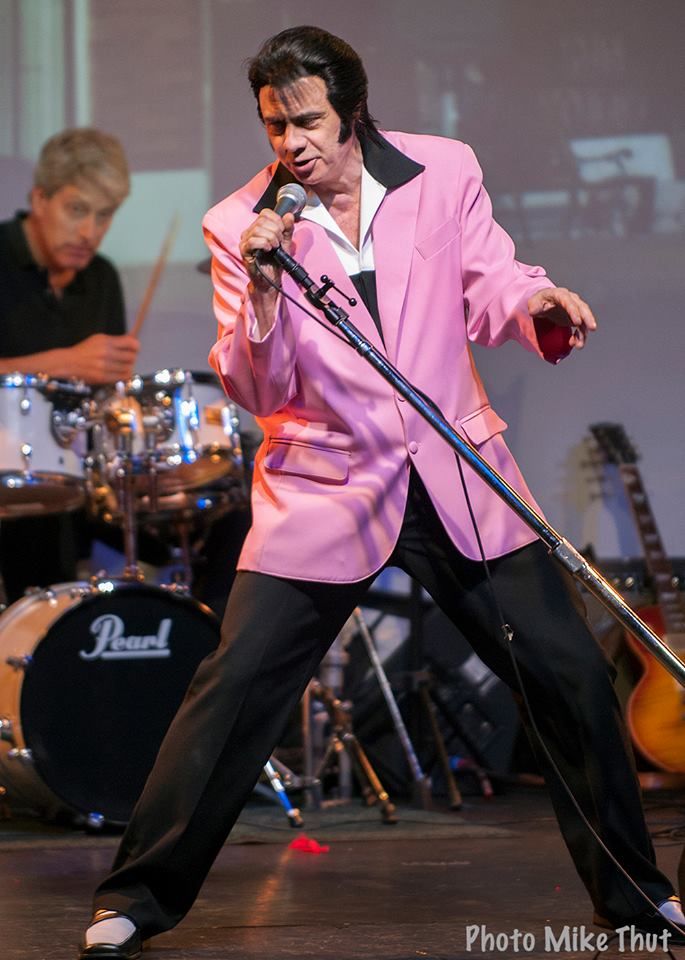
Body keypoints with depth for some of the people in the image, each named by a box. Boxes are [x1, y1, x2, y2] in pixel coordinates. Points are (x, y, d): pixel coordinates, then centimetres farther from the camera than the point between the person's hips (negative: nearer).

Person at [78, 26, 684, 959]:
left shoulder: (444, 172, -2)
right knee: (234, 683, -9)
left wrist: (535, 303, -18)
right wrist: (265, 291, -25)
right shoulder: (240, 226, -6)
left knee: (571, 673, 1)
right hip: (325, 488, -2)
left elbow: (488, 285, 4)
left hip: (458, 478, 2)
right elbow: (256, 392, -8)